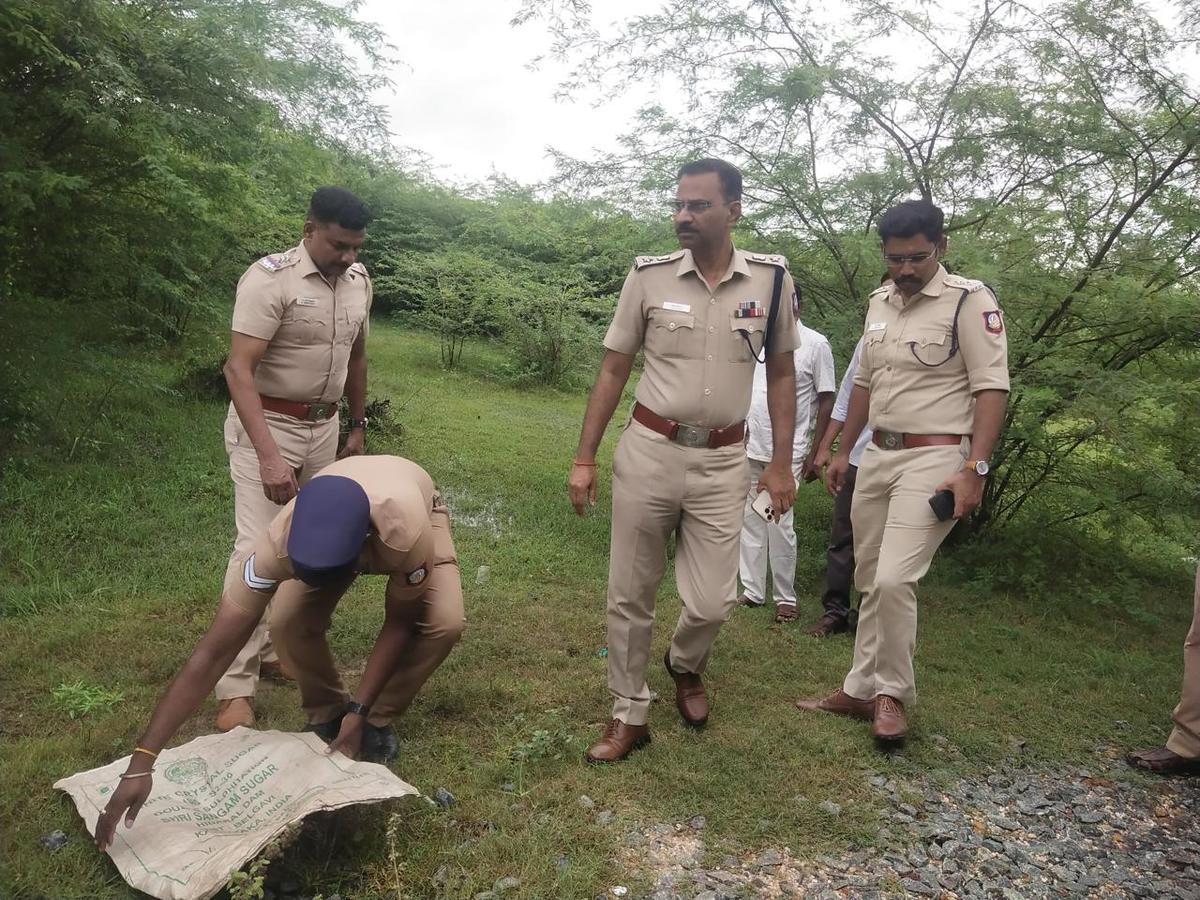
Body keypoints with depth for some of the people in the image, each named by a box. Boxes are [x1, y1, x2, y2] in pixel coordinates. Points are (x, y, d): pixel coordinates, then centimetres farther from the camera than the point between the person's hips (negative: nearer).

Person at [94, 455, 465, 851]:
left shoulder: (408, 533, -47)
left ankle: (380, 722, 0)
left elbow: (400, 622, -26)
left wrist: (360, 710, -28)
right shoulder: (280, 543, -41)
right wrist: (142, 760, -41)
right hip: (332, 526, 2)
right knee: (289, 623, -23)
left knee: (444, 622, -26)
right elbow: (211, 654, -38)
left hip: (416, 507, -1)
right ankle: (325, 714, 7)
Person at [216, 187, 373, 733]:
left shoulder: (358, 280, 3)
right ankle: (235, 687, -3)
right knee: (259, 549, -10)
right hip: (265, 426, -6)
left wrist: (358, 427, 17)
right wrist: (268, 455, -35)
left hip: (323, 428, 7)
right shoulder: (270, 278, -19)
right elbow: (238, 369, -26)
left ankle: (272, 650, 25)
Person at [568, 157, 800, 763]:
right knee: (629, 595, 7)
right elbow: (613, 369, 2)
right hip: (647, 451, 0)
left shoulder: (771, 278, -1)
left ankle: (685, 665, 37)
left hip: (721, 461, 0)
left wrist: (781, 462, 4)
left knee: (712, 603, 1)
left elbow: (781, 373, 8)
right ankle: (630, 715, 27)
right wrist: (584, 458, -1)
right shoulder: (648, 276, -3)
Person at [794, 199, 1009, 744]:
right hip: (877, 456, 7)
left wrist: (974, 468, -21)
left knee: (893, 580, -16)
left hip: (933, 460, -7)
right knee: (870, 583, 11)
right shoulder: (879, 303, 13)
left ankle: (893, 693, 5)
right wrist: (843, 452, 20)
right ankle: (861, 690, 24)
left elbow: (991, 388, -13)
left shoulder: (970, 301, -9)